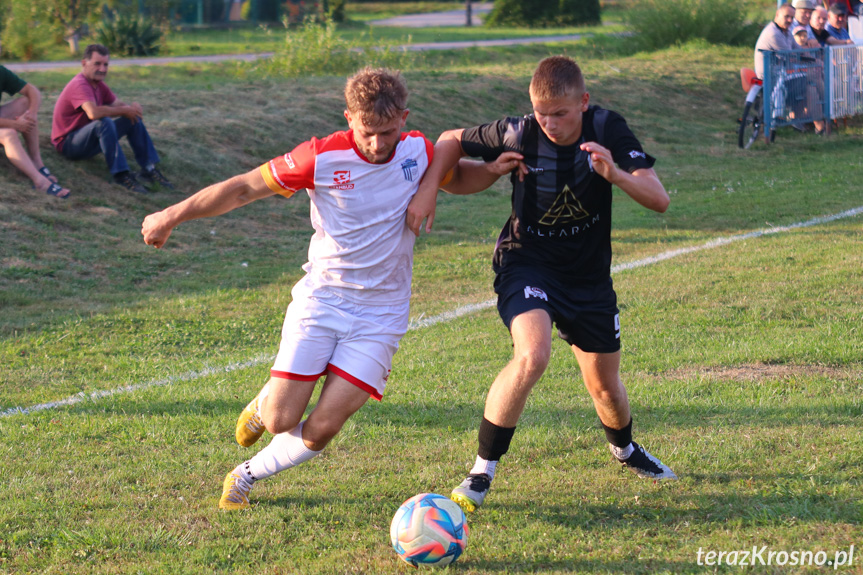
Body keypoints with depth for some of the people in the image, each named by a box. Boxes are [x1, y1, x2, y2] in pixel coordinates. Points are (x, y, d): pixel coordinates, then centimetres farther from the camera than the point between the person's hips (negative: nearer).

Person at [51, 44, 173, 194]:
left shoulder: (99, 84, 8)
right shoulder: (80, 85, -23)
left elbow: (117, 105, 8)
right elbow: (93, 113, -40)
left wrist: (132, 107, -17)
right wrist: (124, 110, -26)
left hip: (89, 139, 10)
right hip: (68, 142, -10)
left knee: (134, 120, 2)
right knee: (104, 122, -36)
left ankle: (148, 169, -5)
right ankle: (121, 175, -35)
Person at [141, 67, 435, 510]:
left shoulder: (419, 154, -5)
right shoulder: (322, 157, -12)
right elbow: (245, 188, -3)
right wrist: (173, 215, -1)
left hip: (379, 314, 1)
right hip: (320, 300, -1)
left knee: (322, 428, -11)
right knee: (281, 421, -8)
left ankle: (248, 475, 17)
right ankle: (264, 405, 31)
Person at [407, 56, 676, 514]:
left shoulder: (607, 130, -16)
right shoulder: (518, 133, -18)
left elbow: (659, 199, -21)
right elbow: (452, 141, -1)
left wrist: (615, 174, -39)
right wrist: (427, 190, -17)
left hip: (589, 274, 3)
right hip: (527, 264, -3)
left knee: (605, 385, 13)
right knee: (532, 356, -30)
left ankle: (625, 449, 49)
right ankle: (481, 472, -18)